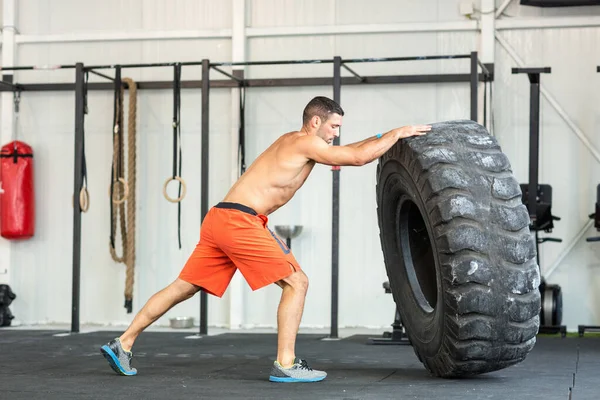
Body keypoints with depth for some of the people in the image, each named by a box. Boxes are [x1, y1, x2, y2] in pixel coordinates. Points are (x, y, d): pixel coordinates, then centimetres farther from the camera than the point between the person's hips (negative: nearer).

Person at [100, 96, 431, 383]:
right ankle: (285, 365, -5)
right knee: (296, 282, -4)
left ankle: (122, 344, 16)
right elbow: (358, 158, -10)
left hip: (219, 220, 10)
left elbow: (347, 153, 34)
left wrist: (381, 138, 24)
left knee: (183, 288, 13)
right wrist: (397, 133, 0)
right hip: (239, 220, -9)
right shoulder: (304, 143, -5)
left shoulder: (292, 141, 23)